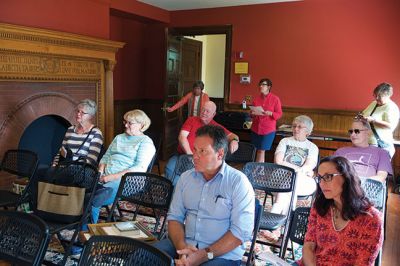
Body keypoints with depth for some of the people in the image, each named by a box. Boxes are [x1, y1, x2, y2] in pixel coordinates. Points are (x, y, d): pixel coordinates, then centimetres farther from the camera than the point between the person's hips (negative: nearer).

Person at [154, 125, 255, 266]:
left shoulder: (238, 182, -10)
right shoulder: (185, 177, 6)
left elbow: (241, 232, -15)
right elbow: (175, 217, 6)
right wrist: (182, 247, -11)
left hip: (223, 253, -4)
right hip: (185, 245, 4)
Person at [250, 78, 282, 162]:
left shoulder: (275, 99, -3)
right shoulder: (256, 98, 7)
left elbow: (279, 114, -3)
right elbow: (251, 113, 17)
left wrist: (270, 113, -20)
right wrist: (252, 113, -6)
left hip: (268, 129, -4)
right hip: (256, 128, 4)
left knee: (262, 150, -5)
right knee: (258, 150, 5)